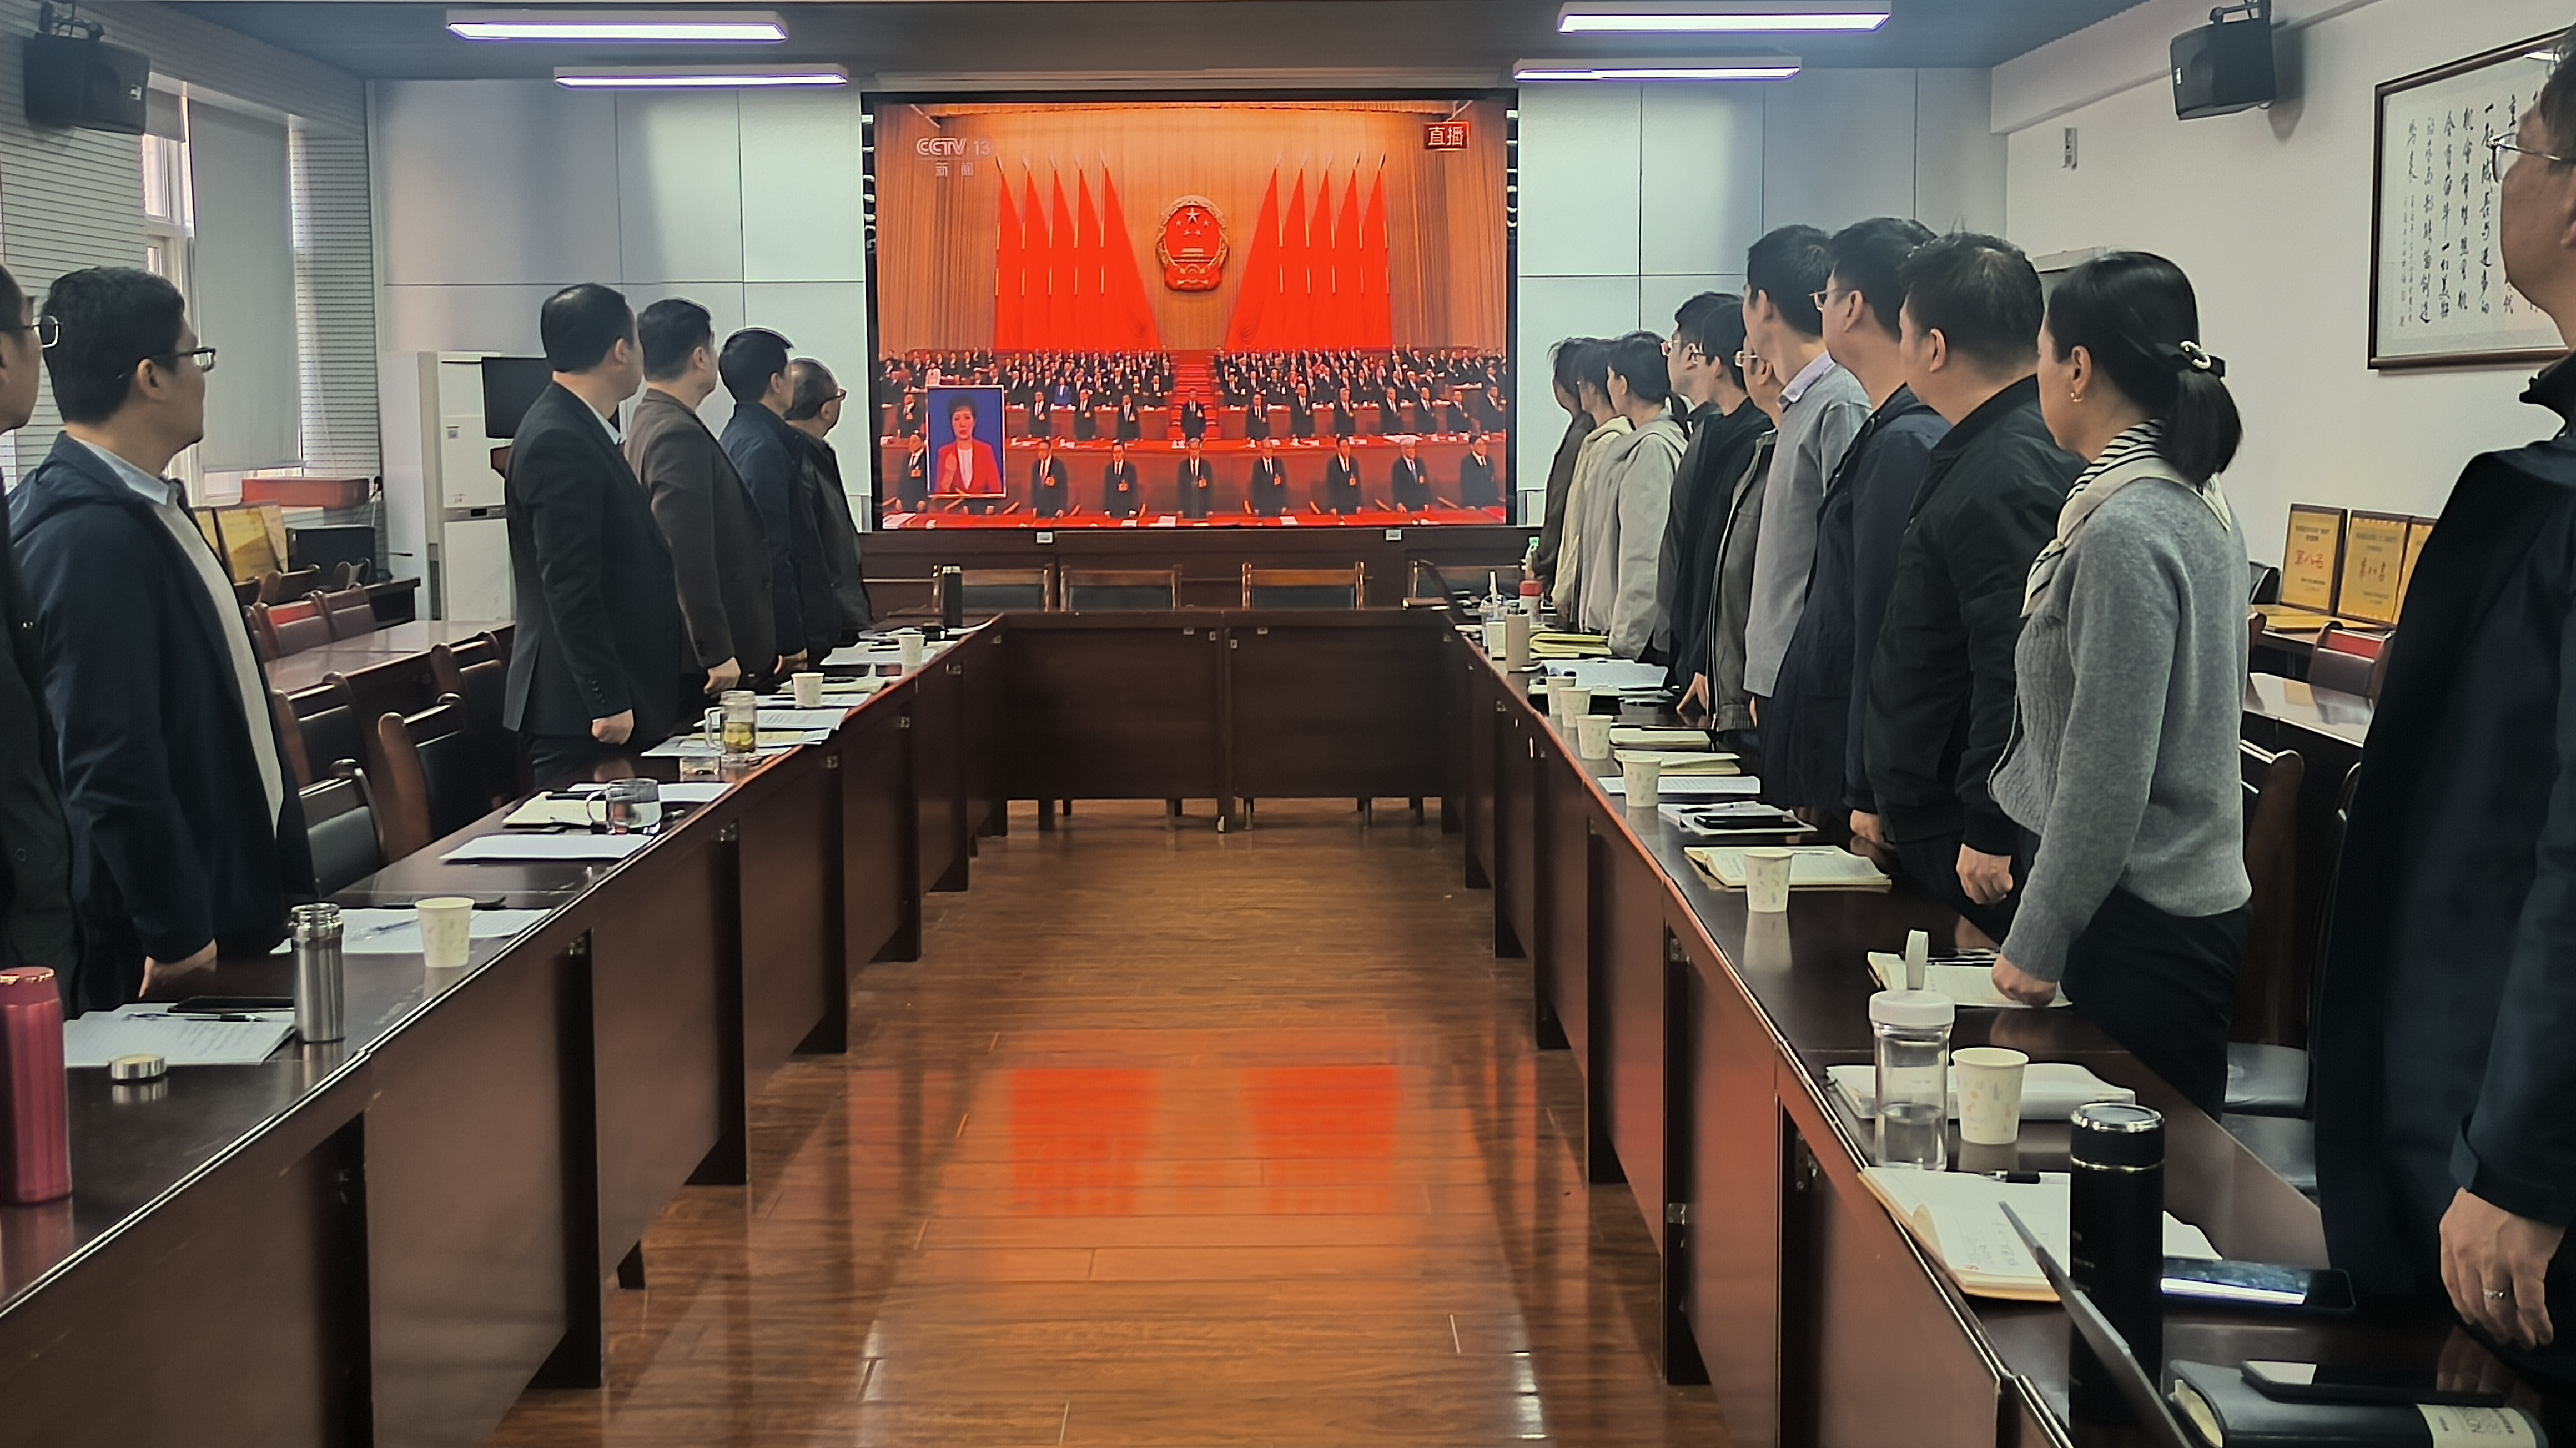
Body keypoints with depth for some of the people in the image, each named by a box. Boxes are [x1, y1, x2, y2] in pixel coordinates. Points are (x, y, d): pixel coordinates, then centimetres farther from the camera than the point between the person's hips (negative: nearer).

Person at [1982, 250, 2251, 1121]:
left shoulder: (2123, 534, -19)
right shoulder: (2200, 506, 10)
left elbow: (2106, 780, -20)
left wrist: (2035, 944, -12)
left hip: (2143, 927, -9)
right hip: (2199, 895, 9)